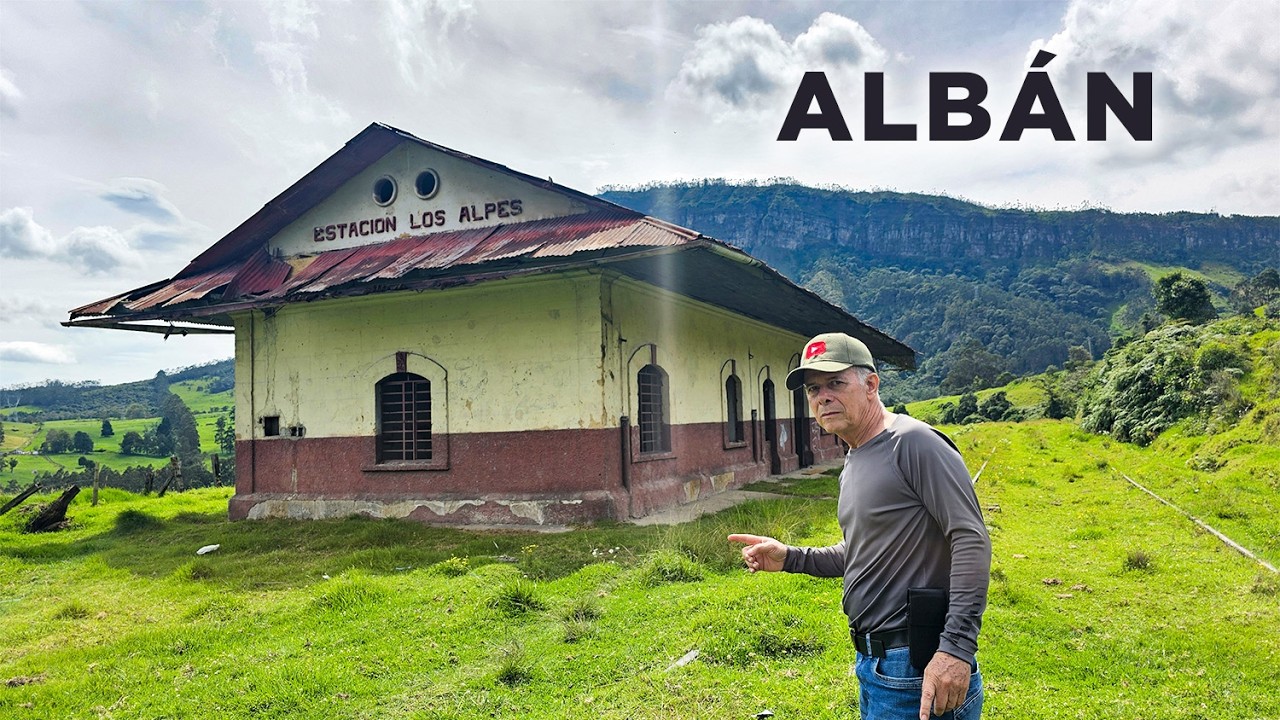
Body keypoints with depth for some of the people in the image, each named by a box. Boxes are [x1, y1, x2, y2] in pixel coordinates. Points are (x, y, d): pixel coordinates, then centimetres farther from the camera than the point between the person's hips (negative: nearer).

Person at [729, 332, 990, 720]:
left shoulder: (913, 442, -16)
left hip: (916, 670, -9)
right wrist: (789, 558, 11)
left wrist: (957, 647, -27)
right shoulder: (852, 463, 12)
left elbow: (971, 541, -21)